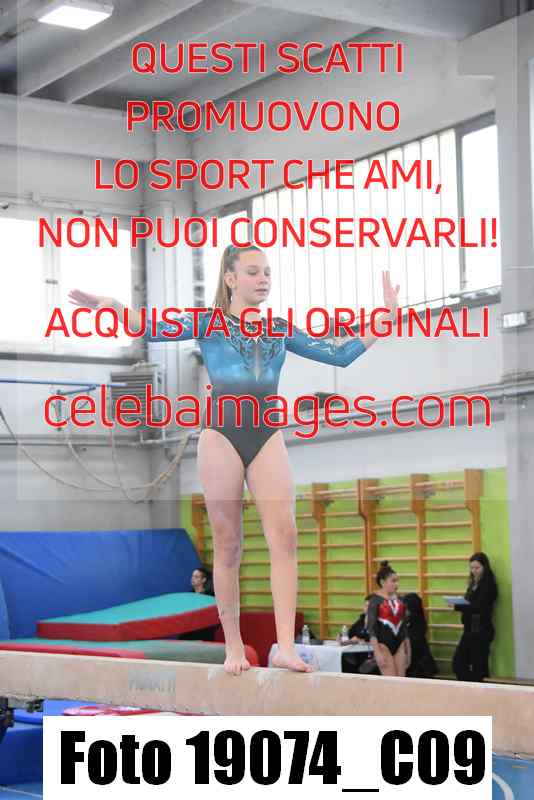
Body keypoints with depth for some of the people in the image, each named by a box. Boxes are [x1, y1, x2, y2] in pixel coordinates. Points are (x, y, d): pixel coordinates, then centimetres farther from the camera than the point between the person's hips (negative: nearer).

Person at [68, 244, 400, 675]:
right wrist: (111, 306, -23)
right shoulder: (208, 323, 8)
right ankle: (234, 648, 7)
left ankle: (285, 647, -19)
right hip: (221, 434, -3)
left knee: (284, 535, -14)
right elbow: (156, 331, -6)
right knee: (228, 545, -1)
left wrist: (386, 318, 13)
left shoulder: (281, 330, 18)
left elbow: (340, 354, 18)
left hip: (268, 435, 3)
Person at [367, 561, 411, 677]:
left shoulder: (399, 600, 9)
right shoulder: (375, 600, -8)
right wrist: (378, 653, -19)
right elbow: (371, 628, -13)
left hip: (399, 644, 6)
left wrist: (408, 651, 15)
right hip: (383, 644, -6)